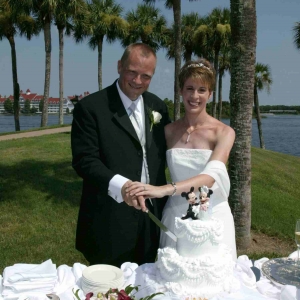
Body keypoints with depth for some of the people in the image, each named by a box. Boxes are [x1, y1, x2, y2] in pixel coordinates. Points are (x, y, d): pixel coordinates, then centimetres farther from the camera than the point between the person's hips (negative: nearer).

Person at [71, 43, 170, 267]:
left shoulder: (158, 106, 8)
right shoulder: (90, 107, -11)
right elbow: (84, 160, -17)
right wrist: (119, 185, -32)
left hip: (151, 214, 6)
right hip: (110, 219, -5)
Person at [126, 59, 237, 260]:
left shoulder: (223, 132, -8)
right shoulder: (169, 131, 1)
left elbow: (212, 175, -25)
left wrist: (165, 189, -38)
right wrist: (146, 191, -13)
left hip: (212, 216, -2)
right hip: (176, 216, 2)